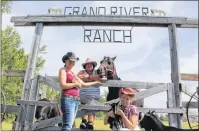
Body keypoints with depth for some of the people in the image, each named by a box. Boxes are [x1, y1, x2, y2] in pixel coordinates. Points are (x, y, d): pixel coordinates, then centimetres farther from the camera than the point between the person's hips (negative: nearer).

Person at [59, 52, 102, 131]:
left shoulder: (73, 73, 25)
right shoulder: (63, 70, 2)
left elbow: (84, 84, 31)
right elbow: (62, 85, -13)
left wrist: (95, 83, 34)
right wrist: (76, 84, -4)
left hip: (76, 100, 8)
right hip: (68, 99, -8)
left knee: (69, 125, 7)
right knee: (67, 125, -17)